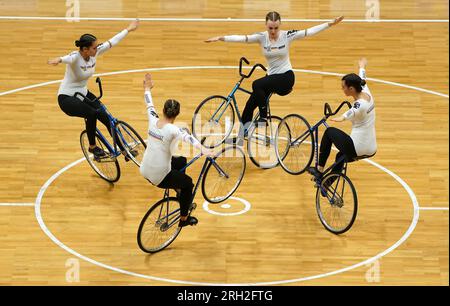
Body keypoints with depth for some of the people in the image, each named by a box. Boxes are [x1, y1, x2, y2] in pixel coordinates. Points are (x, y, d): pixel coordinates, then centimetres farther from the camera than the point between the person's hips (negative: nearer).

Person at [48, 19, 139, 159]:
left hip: (83, 94, 7)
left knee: (107, 118, -3)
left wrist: (128, 29, 12)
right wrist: (59, 59, -75)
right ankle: (92, 147, -9)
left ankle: (124, 149, 13)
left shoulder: (94, 53, -8)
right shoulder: (75, 57, -27)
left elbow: (112, 42, 3)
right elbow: (68, 58, -52)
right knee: (92, 114, -31)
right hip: (67, 98, -7)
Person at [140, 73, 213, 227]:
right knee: (188, 183, 21)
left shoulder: (153, 121, -6)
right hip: (159, 176, -7)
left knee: (181, 161, 31)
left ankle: (179, 191, 51)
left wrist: (147, 88, 30)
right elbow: (187, 137, -43)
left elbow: (150, 105, 13)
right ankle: (184, 219, 29)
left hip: (145, 170, 7)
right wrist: (202, 149, -59)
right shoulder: (172, 129, -24)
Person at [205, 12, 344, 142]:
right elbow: (241, 38, -17)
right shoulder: (262, 37, -5)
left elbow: (309, 31, -12)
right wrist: (220, 38, -30)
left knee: (257, 85, -29)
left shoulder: (287, 35, -9)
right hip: (271, 77, 4)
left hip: (286, 77, -4)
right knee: (250, 104, -5)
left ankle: (263, 119, -17)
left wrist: (330, 23, -19)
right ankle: (241, 136, 8)